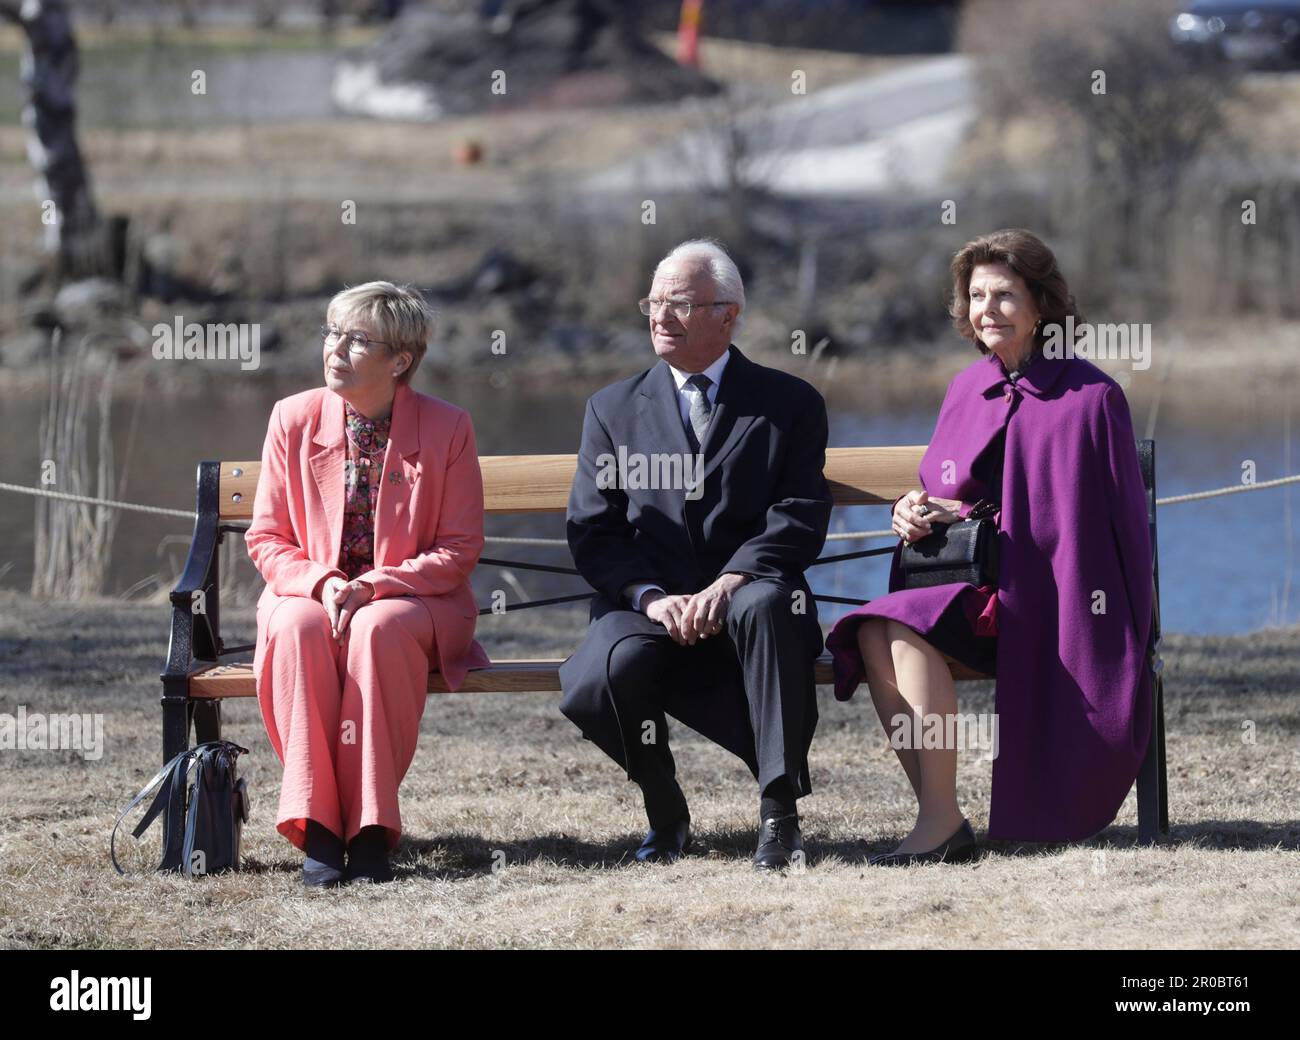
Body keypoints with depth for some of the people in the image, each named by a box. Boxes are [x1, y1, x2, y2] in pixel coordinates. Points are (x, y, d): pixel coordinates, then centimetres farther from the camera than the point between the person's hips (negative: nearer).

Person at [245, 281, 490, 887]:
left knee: (378, 628, -37)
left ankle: (370, 830, -34)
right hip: (309, 594, 2)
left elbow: (459, 550, -4)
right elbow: (266, 538, 5)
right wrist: (322, 584, -17)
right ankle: (318, 828, -35)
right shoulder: (295, 419, 3)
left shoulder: (446, 428, -3)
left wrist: (373, 587, -19)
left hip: (413, 603, -2)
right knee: (297, 626, -35)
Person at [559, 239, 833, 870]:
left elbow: (802, 516, -2)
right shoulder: (613, 409, 15)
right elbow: (591, 532, 6)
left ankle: (778, 811, -31)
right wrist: (651, 597, -14)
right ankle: (664, 812, -1)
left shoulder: (790, 404, 11)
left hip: (744, 598, -1)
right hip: (646, 607, 1)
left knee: (766, 602, -39)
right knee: (597, 684, -32)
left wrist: (731, 581, -20)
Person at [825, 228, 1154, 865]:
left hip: (1041, 597, -6)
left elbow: (1119, 526, -3)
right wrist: (914, 507, -2)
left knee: (907, 629, -30)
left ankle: (943, 825, -28)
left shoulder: (1089, 397, -4)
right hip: (969, 583, 6)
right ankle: (936, 817, -23)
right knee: (871, 635, -25)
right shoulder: (967, 390, 14)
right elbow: (942, 495, 22)